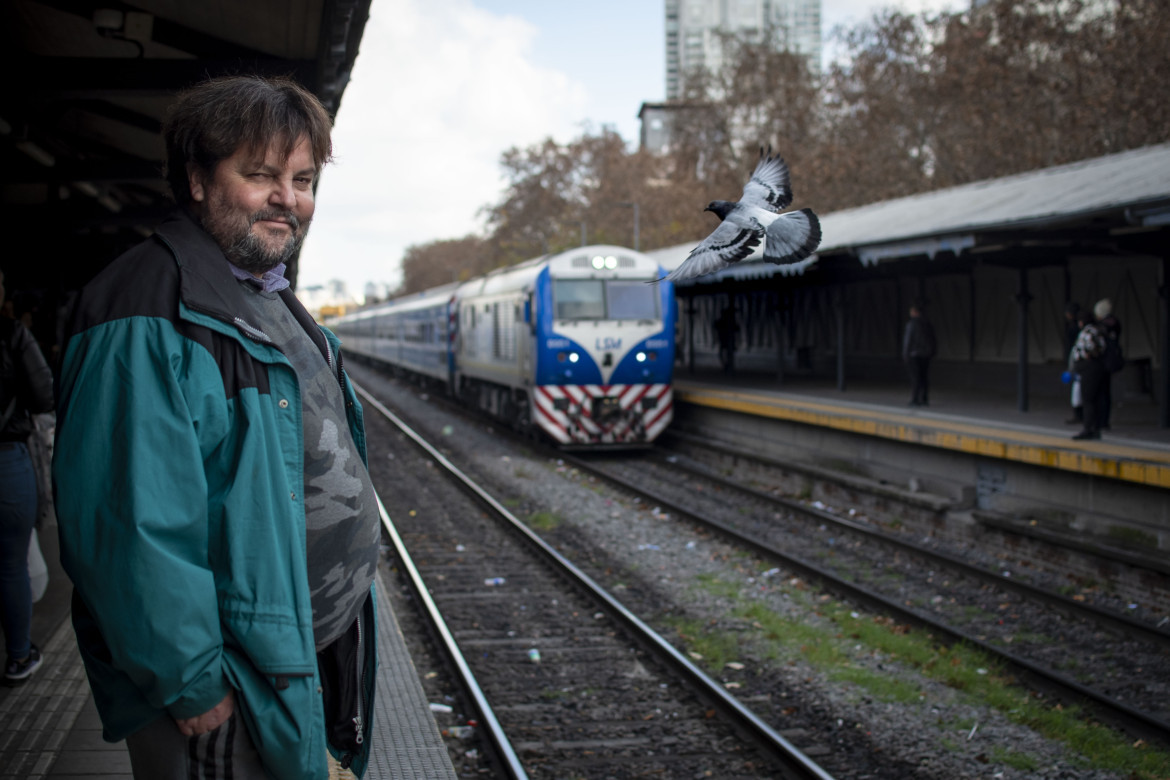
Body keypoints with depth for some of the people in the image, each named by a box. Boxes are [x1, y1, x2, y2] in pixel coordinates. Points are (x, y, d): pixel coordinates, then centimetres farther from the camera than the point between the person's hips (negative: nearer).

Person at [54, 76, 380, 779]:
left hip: (324, 649, 9)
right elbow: (134, 529, -26)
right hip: (229, 695, -9)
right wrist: (192, 688, -23)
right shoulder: (150, 323, -20)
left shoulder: (273, 301, 11)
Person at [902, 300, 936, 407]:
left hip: (914, 354, -6)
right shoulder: (928, 324, 8)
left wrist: (905, 354, -7)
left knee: (915, 378, -6)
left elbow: (908, 340, -12)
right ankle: (925, 400, 8)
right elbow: (932, 340, 10)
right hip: (926, 355, 6)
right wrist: (931, 353, 16)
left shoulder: (912, 324, -12)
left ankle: (915, 400, -7)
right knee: (924, 377, 8)